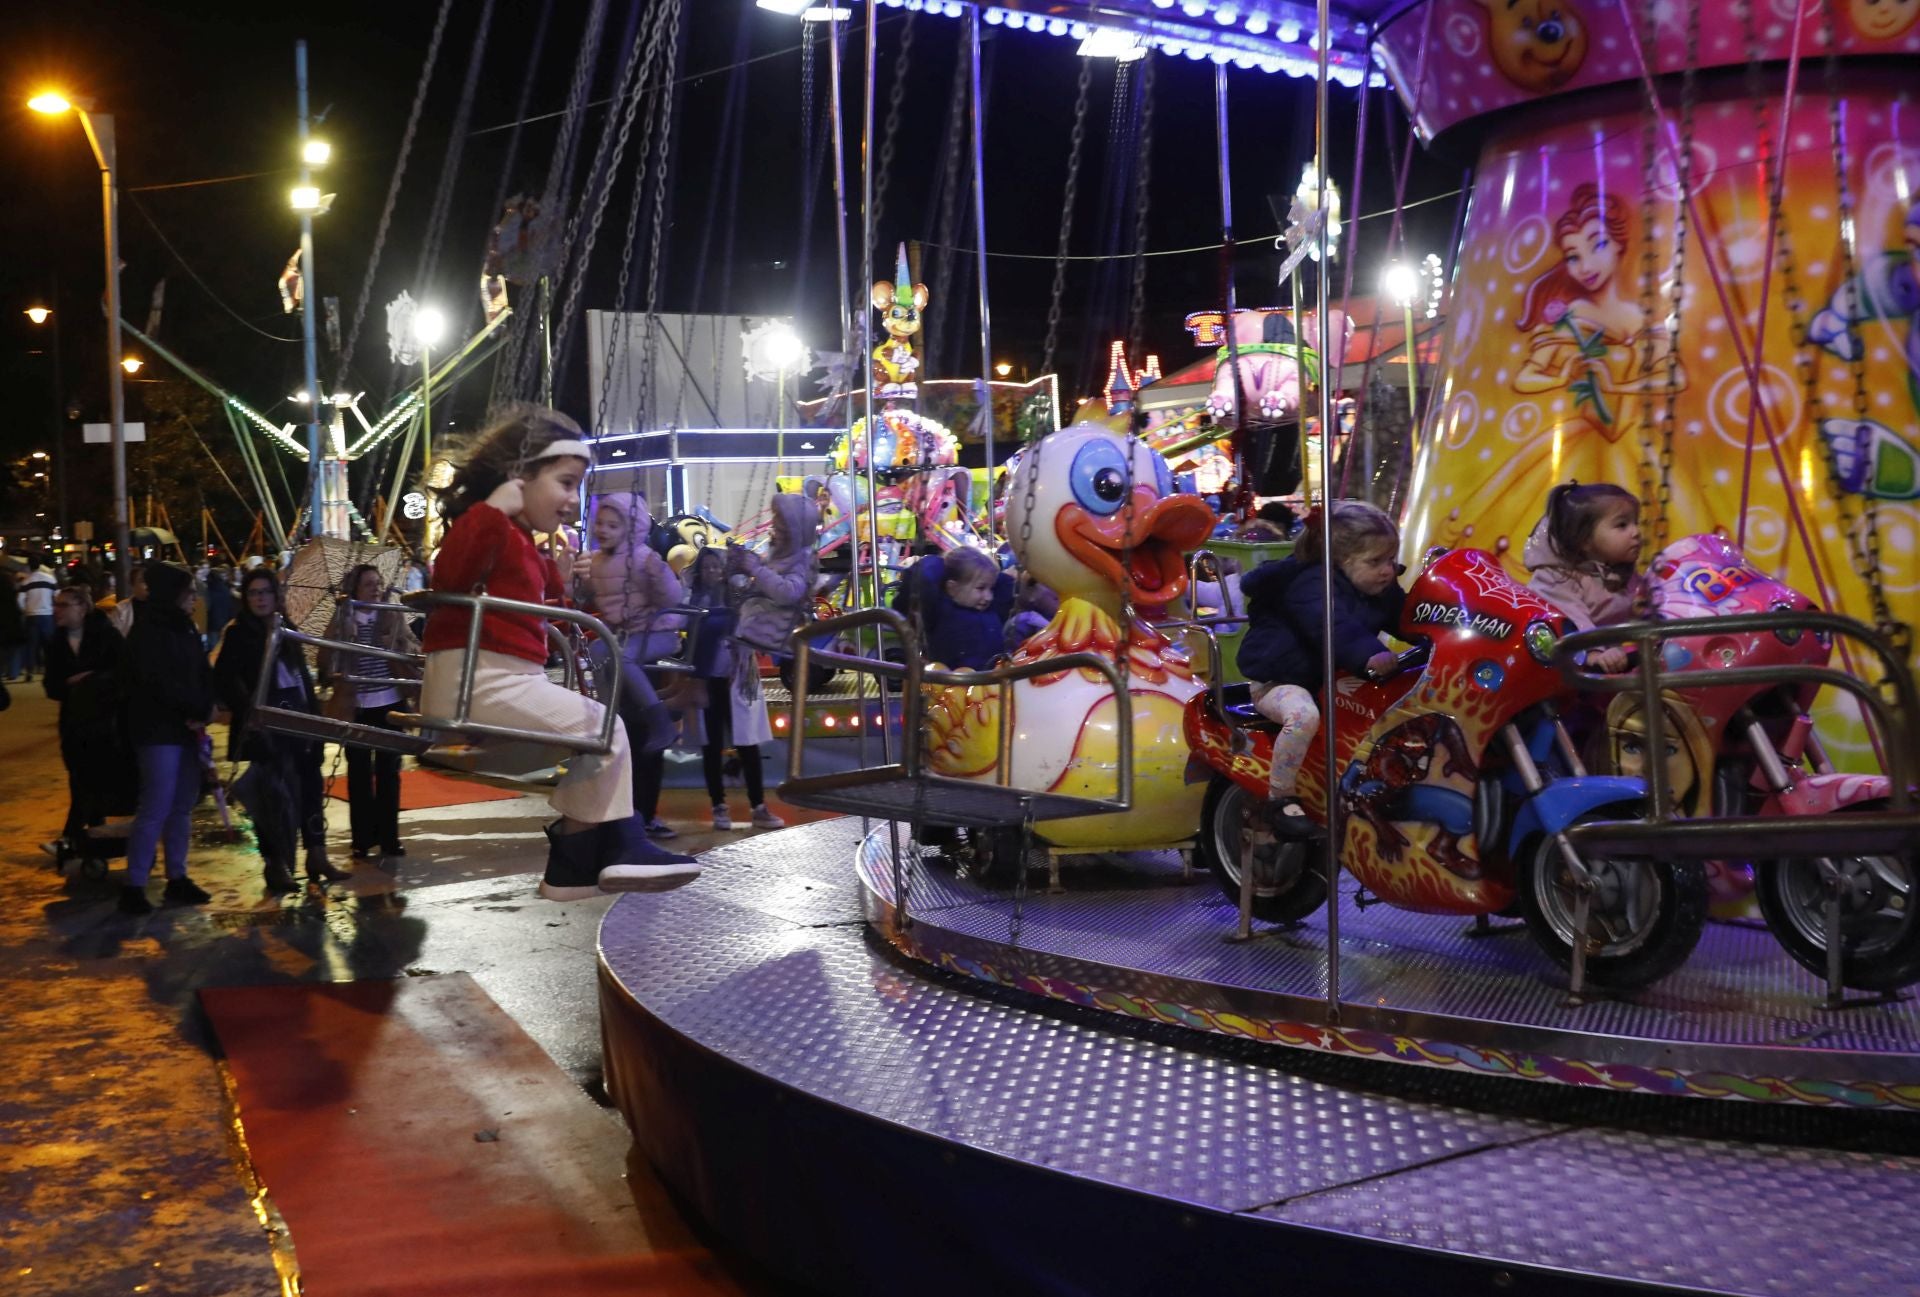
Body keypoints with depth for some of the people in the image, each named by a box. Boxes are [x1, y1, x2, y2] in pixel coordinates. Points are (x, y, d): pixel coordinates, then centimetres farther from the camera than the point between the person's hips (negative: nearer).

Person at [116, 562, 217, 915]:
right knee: (156, 808, -9)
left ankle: (177, 877, 18)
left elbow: (204, 674, 9)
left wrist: (202, 713, -8)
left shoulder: (185, 629, 13)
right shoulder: (147, 632, -10)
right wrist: (197, 707, -12)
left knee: (182, 806, 10)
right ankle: (134, 885, -3)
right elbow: (160, 682, -18)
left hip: (186, 729, 8)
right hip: (158, 731, -8)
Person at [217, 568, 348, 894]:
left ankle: (316, 858, 15)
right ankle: (276, 866, 4)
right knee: (274, 794, -4)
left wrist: (314, 715, 11)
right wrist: (248, 714, -19)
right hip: (265, 730, -6)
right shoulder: (238, 634, -2)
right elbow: (224, 681, -9)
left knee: (310, 787, 7)